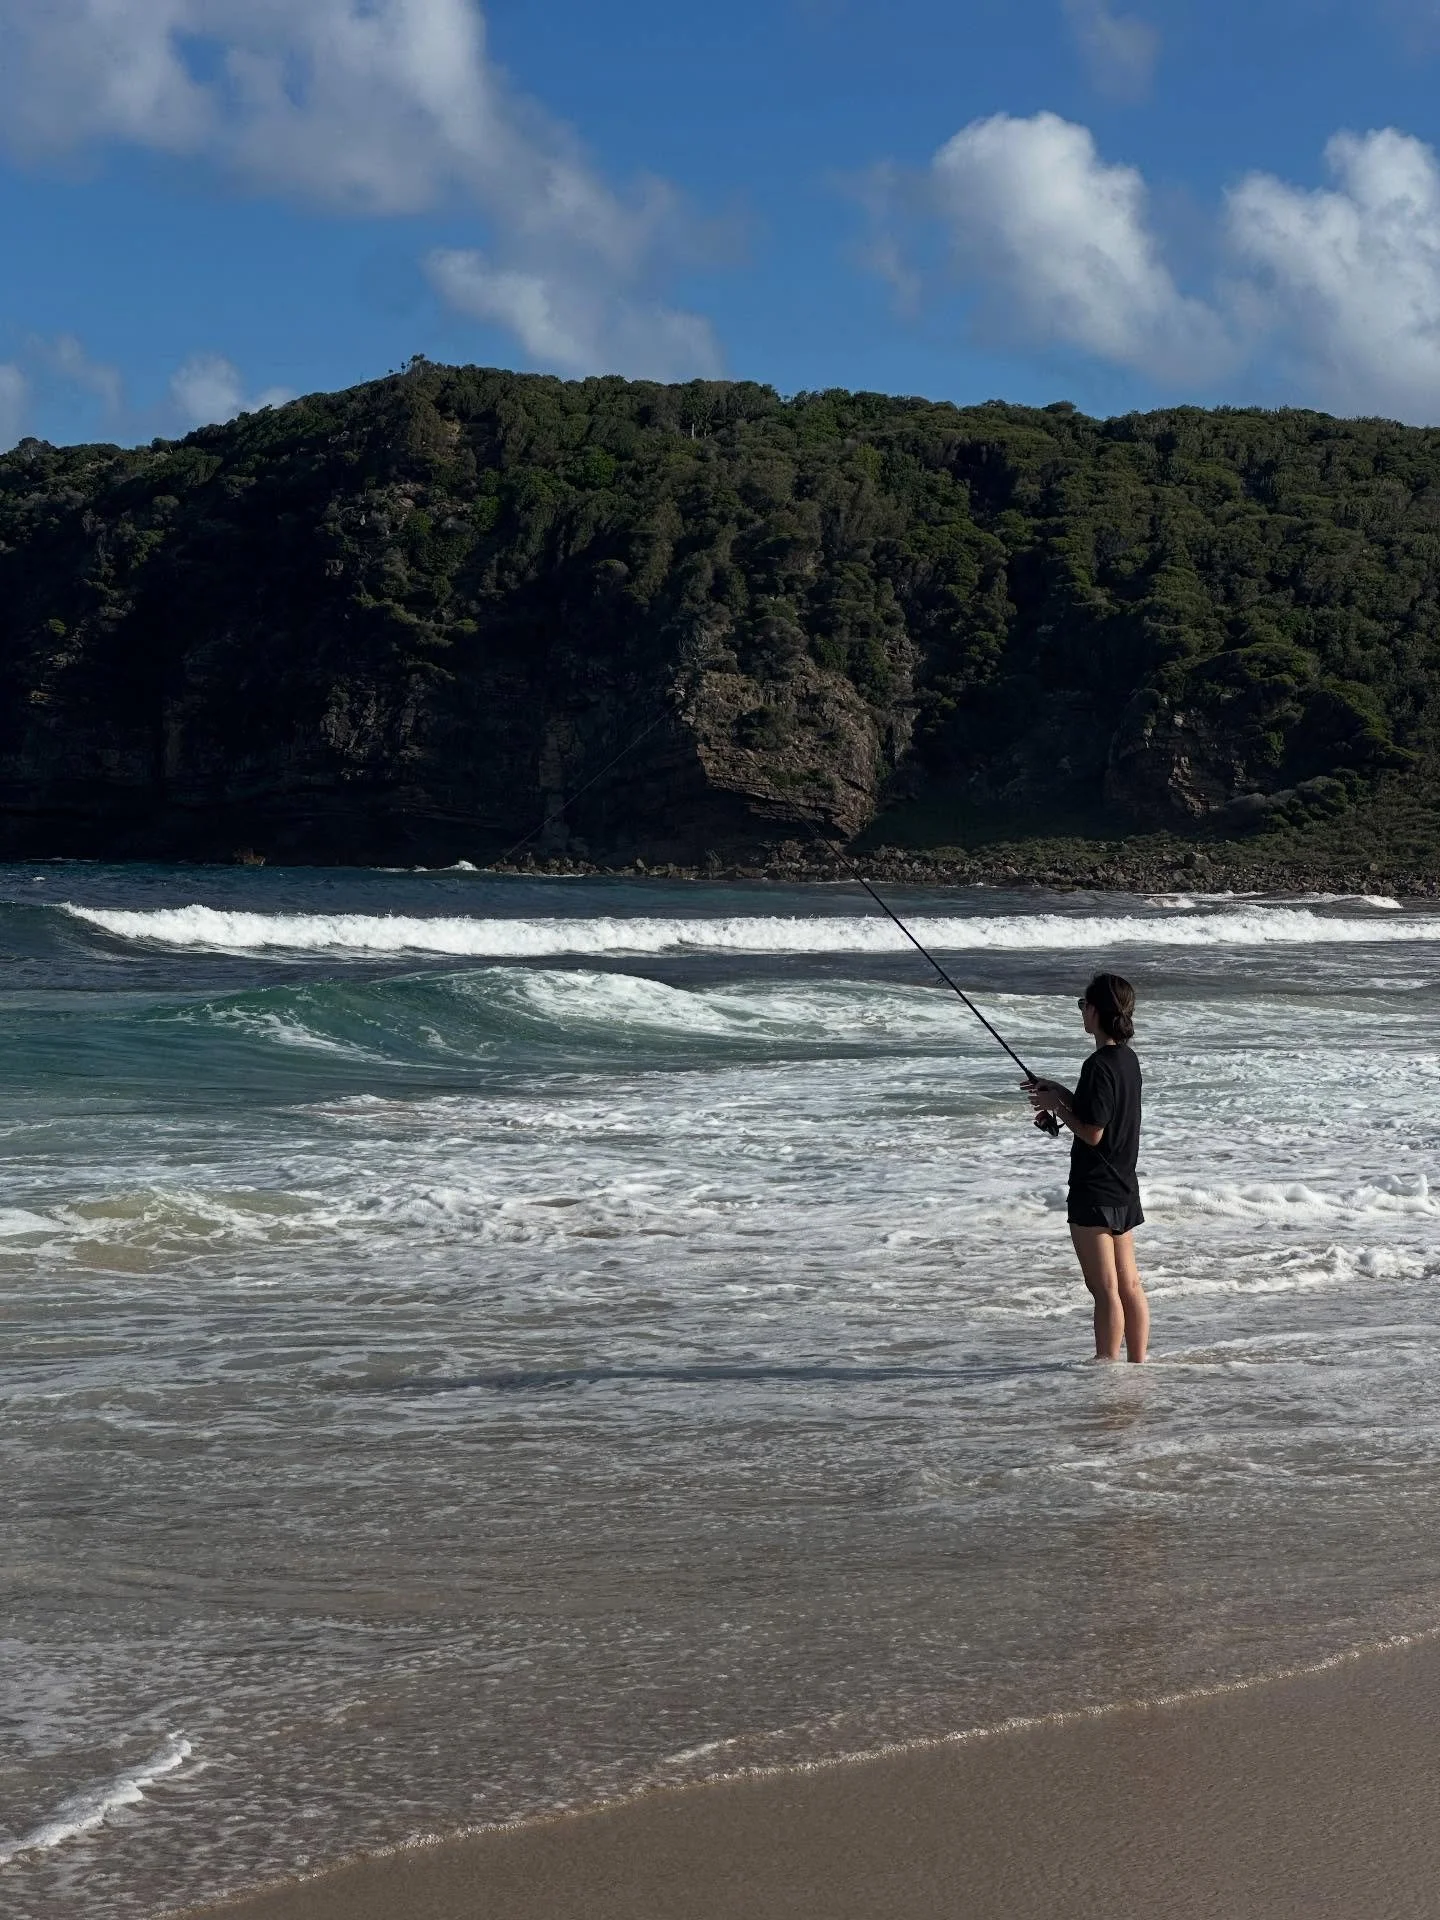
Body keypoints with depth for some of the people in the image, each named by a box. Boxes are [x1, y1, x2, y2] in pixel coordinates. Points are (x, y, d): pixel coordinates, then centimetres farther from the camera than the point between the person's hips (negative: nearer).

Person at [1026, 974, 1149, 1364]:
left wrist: (1056, 1106, -7)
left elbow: (1092, 1132, -21)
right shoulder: (1128, 1058, 9)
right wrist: (1061, 1093, 15)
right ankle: (1138, 1363, 19)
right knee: (1129, 1285, 13)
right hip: (1124, 1189, 9)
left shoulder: (1099, 1065, -19)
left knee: (1106, 1289, -5)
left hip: (1095, 1192, -9)